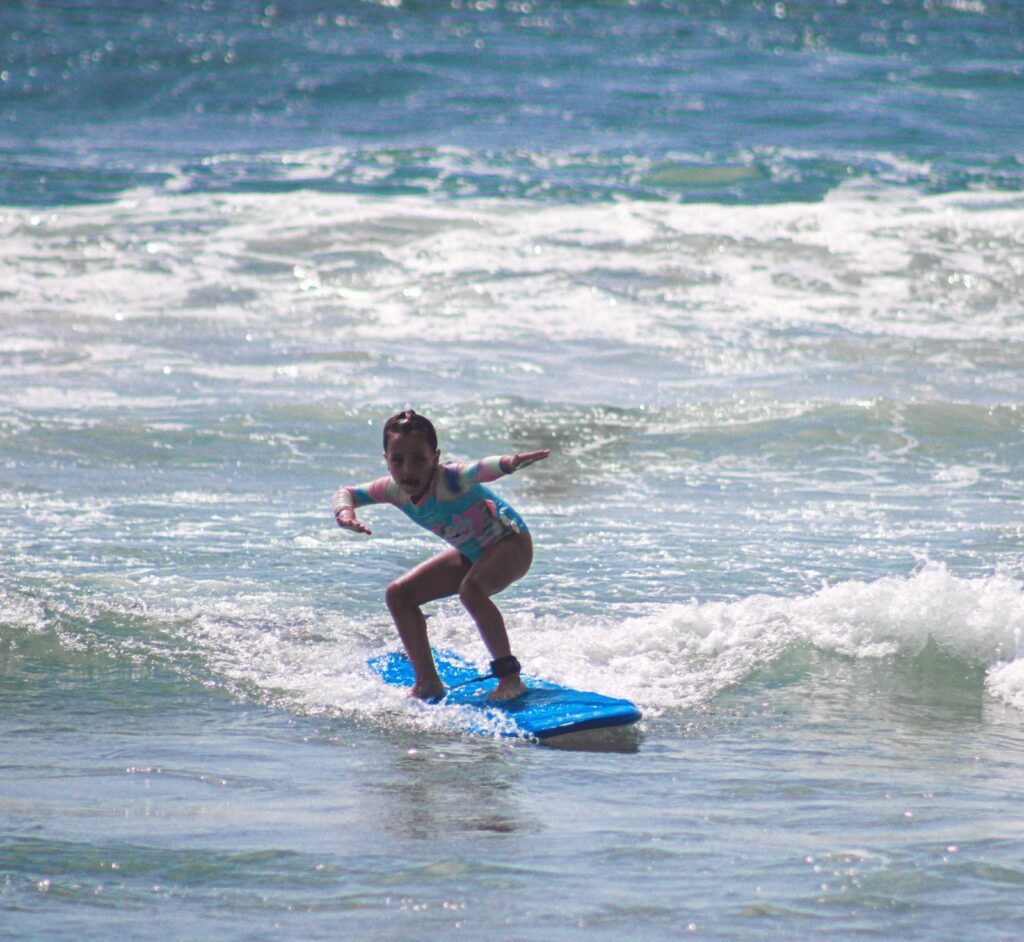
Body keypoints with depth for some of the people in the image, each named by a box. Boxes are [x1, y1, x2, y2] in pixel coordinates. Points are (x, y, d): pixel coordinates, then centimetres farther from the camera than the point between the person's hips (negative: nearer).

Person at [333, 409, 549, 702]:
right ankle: (428, 683, 13)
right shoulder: (394, 489, -14)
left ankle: (509, 676, -25)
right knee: (399, 594, 3)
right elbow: (345, 493, -1)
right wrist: (345, 512, -25)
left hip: (510, 542, -8)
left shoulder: (449, 479, -35)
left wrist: (510, 462, -78)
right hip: (470, 553, 8)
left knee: (471, 589, -36)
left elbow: (480, 470, -56)